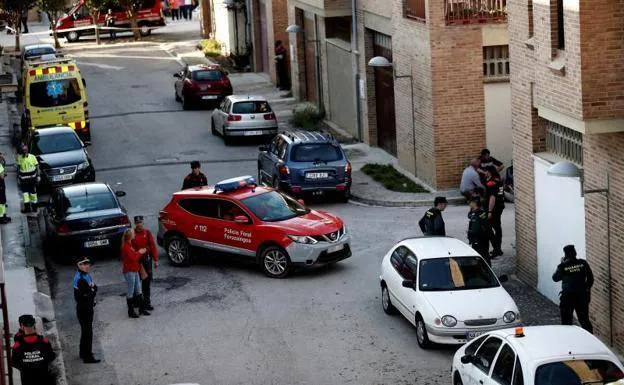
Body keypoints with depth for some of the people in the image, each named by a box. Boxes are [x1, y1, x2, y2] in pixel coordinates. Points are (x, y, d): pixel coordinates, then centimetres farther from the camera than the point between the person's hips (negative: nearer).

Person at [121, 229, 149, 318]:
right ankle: (131, 312, 8)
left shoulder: (130, 245, 12)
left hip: (135, 270, 10)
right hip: (129, 271, -10)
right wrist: (139, 252, -9)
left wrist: (141, 252, 1)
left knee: (139, 290, 14)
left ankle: (142, 309, 23)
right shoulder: (126, 246, -18)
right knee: (131, 292, -1)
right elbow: (132, 258, -22)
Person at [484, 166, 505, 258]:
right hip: (500, 206, 10)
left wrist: (490, 211, -25)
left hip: (493, 208, -10)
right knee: (497, 227, 16)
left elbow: (492, 198, -25)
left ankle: (496, 249, -11)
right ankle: (498, 249, 24)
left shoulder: (491, 183, -20)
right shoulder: (498, 180, 9)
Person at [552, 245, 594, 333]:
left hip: (568, 296, -3)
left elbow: (555, 278, 6)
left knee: (566, 321, 9)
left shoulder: (563, 266, -10)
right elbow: (590, 278, 3)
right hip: (582, 295, 3)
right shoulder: (583, 263, -4)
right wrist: (587, 288, 18)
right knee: (584, 320, 13)